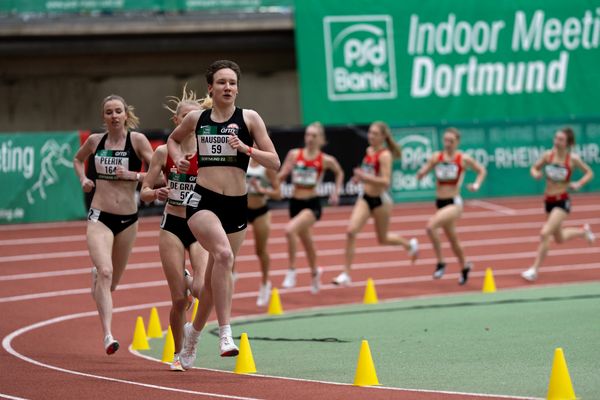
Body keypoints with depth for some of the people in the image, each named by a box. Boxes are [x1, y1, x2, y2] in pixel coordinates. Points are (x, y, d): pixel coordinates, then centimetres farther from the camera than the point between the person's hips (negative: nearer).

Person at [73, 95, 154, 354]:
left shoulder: (137, 140, -5)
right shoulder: (95, 141, 3)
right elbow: (78, 159, 25)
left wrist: (133, 175, -19)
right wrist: (83, 179, 7)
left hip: (127, 219, 1)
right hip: (100, 217, -1)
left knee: (112, 281, 15)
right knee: (105, 272, -21)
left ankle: (96, 274, 54)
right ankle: (108, 335, -25)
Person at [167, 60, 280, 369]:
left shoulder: (249, 118, 1)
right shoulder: (196, 119, 6)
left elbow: (274, 162, -1)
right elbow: (173, 139, 27)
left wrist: (245, 148, -16)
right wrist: (177, 158, 6)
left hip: (236, 205, 2)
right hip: (203, 201, -2)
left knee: (216, 277, 12)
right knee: (223, 254, -30)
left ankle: (193, 331, 38)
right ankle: (225, 332, -28)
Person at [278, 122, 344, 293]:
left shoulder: (326, 160, -5)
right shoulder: (294, 154, 0)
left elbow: (339, 173, 15)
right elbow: (281, 176, 1)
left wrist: (336, 191, 6)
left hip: (312, 204, -4)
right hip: (295, 202, 4)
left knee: (290, 230, -30)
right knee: (307, 241, 19)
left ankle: (292, 271, -16)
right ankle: (314, 273, 47)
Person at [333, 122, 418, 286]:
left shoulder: (384, 155, -17)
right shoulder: (369, 151, 5)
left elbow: (385, 181, -25)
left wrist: (366, 177, -35)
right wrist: (360, 177, 4)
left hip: (380, 200, -6)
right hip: (365, 198, 6)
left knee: (382, 239, 13)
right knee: (351, 231, -14)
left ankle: (410, 244, 45)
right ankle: (346, 274, -11)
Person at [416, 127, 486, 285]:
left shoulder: (463, 159, -7)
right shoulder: (437, 157, -1)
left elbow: (482, 170, 8)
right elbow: (420, 175, -1)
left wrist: (477, 185, -9)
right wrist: (423, 171, -23)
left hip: (454, 203, -5)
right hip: (440, 202, 5)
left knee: (431, 226, -28)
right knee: (452, 239, 19)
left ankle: (440, 263, -13)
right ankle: (464, 266, 44)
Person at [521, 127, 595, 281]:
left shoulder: (573, 159, -12)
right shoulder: (548, 155, -6)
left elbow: (589, 173, 1)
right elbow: (534, 168, 8)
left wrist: (578, 184, -16)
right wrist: (535, 174, -15)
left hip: (562, 202, -5)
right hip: (549, 200, 5)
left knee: (545, 233, -20)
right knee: (559, 238, 22)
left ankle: (535, 269, -9)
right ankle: (583, 231, 52)